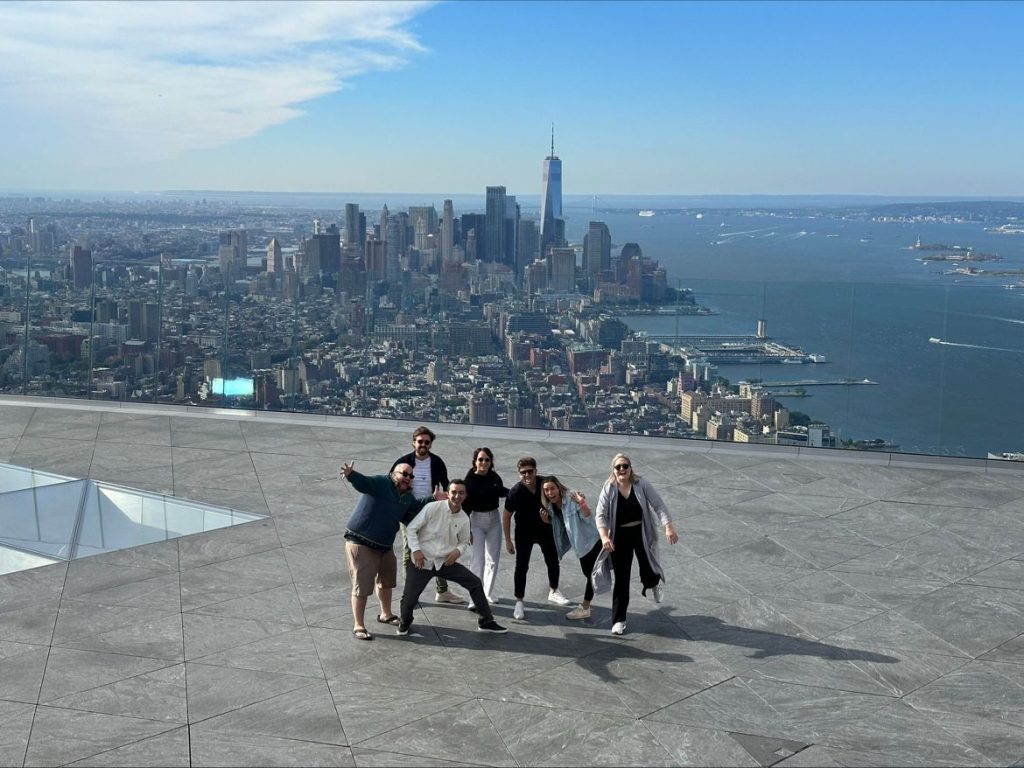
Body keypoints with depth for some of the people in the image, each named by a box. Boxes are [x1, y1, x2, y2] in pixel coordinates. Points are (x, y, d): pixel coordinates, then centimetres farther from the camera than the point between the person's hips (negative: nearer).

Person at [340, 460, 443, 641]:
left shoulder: (408, 497, 5)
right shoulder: (380, 483, -18)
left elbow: (416, 507, 23)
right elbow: (363, 482, -36)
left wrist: (433, 499, 16)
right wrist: (351, 475, -57)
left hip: (385, 545, 9)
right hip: (361, 543, -8)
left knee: (386, 581, 24)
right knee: (362, 586, -4)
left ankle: (385, 614, 46)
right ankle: (358, 626, 8)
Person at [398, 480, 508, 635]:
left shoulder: (464, 520, -2)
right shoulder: (433, 508, -15)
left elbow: (464, 542, 14)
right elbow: (411, 528, -10)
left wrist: (458, 551, -8)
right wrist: (416, 550, -17)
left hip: (446, 561, 4)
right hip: (422, 560, -4)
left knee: (475, 583, -3)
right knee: (409, 597, -8)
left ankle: (486, 622, 12)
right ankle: (404, 622, 28)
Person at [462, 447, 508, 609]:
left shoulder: (494, 477, -4)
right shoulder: (470, 480, -16)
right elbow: (465, 505, -14)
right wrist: (467, 529, -16)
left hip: (494, 519, 5)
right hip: (477, 520, -5)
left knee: (493, 558, 14)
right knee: (478, 559, -10)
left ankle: (489, 593, 30)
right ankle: (476, 598, -8)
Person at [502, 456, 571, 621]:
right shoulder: (515, 492, -23)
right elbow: (506, 516, -12)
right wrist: (508, 541, -10)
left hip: (545, 529, 3)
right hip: (524, 533, -3)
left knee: (553, 561, 14)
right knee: (521, 567, -5)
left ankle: (553, 592, 37)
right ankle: (519, 602, 7)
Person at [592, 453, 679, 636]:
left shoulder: (641, 484, -9)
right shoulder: (609, 489, -9)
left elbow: (659, 506, -10)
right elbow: (600, 515, -11)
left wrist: (669, 527, -22)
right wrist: (604, 537, -26)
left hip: (642, 534, 0)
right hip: (620, 537, 0)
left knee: (648, 574, 6)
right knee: (621, 580, 3)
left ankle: (654, 583, 48)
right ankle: (618, 620, 15)